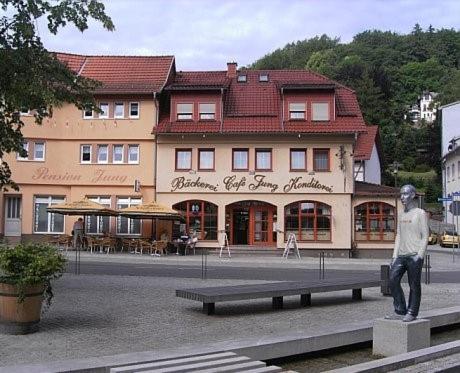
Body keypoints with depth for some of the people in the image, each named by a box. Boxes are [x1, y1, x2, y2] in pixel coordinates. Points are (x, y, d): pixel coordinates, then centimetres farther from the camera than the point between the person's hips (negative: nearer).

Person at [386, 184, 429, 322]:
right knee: (393, 280, -4)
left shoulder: (420, 213, -1)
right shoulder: (401, 215, 17)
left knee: (414, 286, -1)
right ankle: (400, 312, 4)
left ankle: (411, 313, 8)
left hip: (414, 256, -6)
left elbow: (425, 237, -5)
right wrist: (394, 256, 10)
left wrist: (419, 256, -14)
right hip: (401, 255, 6)